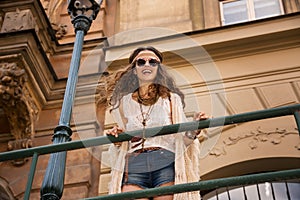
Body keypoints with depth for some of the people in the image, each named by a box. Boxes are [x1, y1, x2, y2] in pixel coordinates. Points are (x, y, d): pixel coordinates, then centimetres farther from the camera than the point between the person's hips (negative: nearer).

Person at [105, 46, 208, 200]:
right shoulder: (124, 102, 19)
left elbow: (181, 140, 13)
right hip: (133, 169, 1)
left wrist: (192, 132, -7)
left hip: (166, 165, 0)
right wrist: (116, 139, 2)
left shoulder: (171, 98, 16)